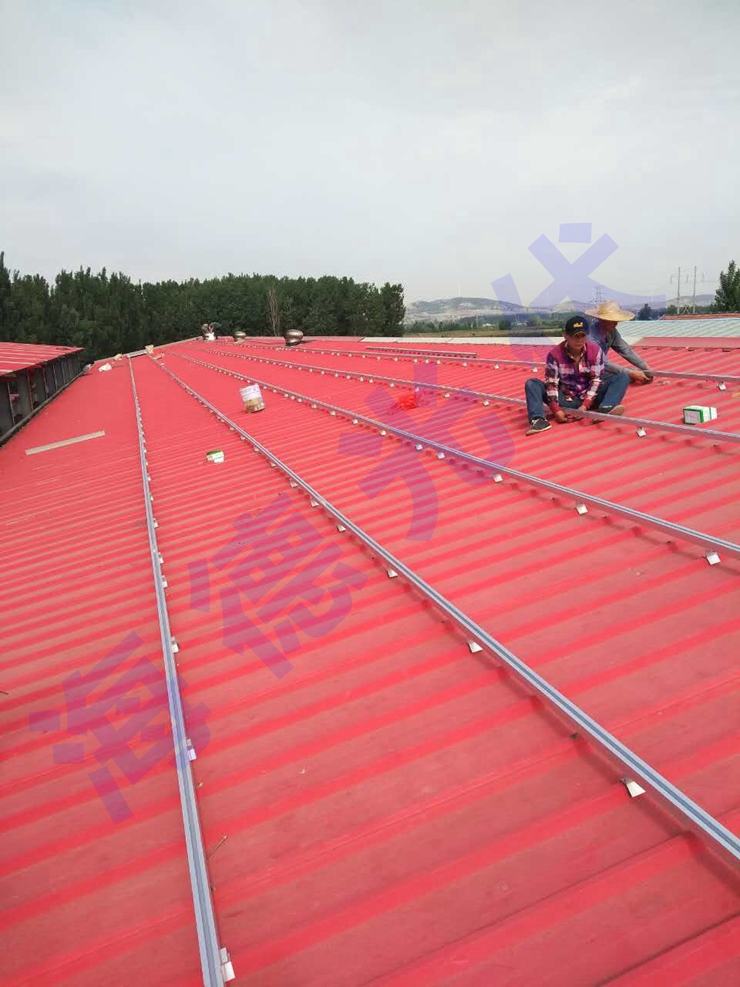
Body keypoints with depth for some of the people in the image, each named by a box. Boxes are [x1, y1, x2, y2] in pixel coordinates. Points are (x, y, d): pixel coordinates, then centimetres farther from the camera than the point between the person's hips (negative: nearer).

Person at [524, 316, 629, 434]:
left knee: (622, 377, -16)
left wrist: (585, 406, -23)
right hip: (565, 400, -1)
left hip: (589, 398, 1)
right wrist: (556, 410, -25)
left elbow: (596, 381, -11)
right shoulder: (555, 354, -13)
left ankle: (604, 410, -43)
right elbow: (551, 383, -14)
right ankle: (538, 419, -43)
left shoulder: (595, 350, -9)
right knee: (532, 383, -20)